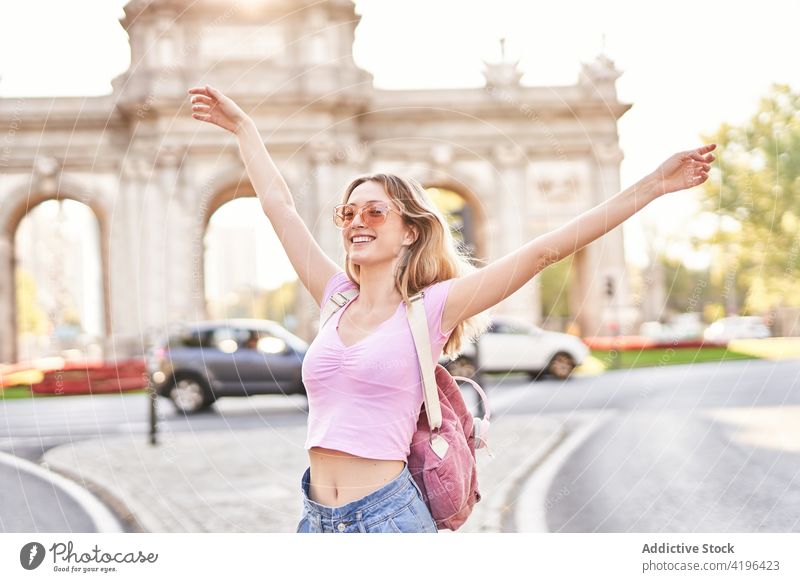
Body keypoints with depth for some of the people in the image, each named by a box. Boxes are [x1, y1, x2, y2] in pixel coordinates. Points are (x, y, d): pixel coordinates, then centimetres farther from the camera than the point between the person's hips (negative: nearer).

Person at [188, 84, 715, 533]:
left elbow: (545, 250, -7)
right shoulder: (338, 299, 10)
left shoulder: (429, 309, -3)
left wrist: (651, 187, -9)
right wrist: (242, 126, 28)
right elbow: (277, 203, 19)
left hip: (389, 517, -5)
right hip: (318, 521, 5)